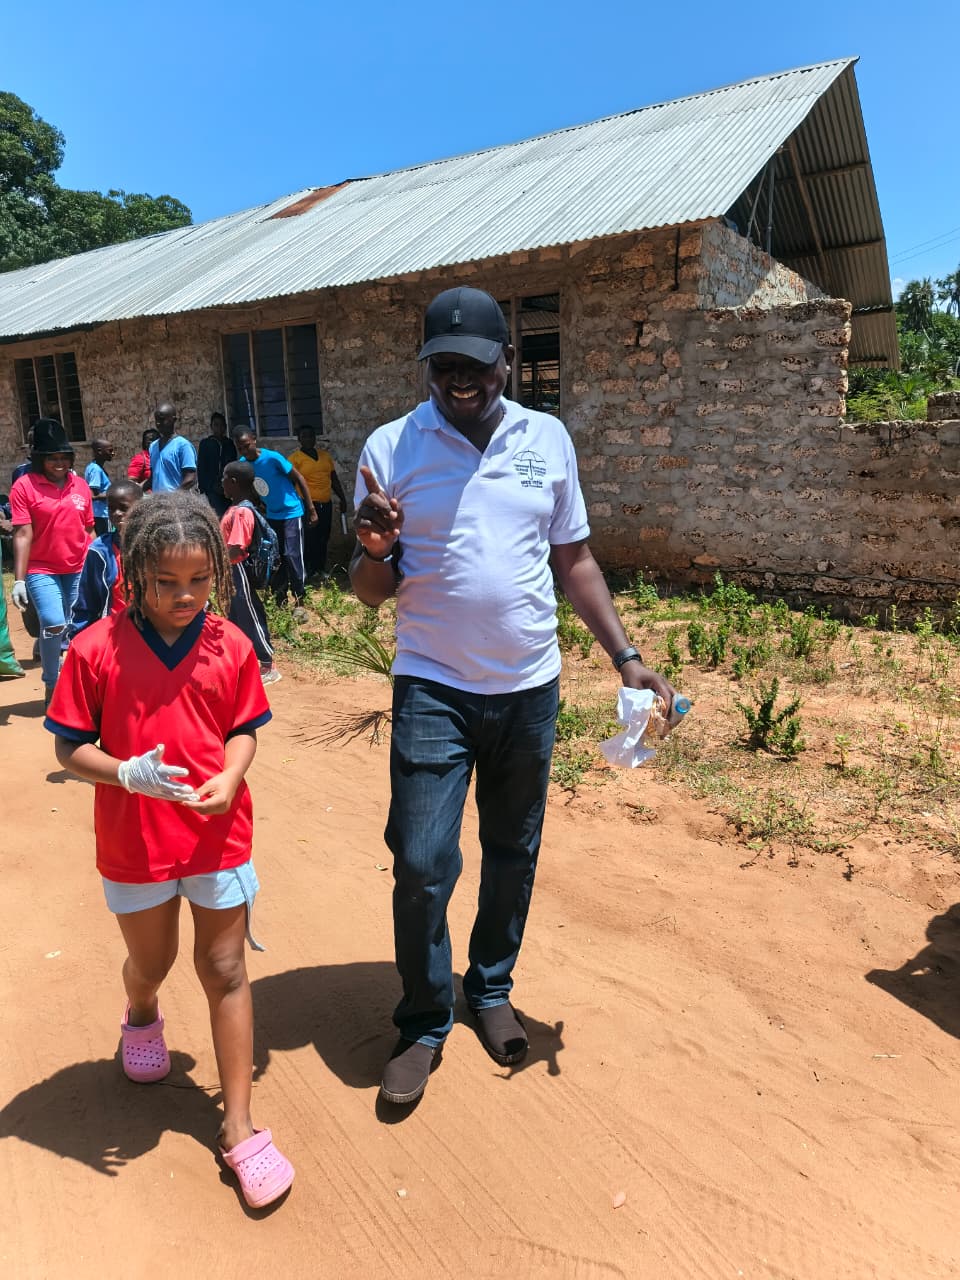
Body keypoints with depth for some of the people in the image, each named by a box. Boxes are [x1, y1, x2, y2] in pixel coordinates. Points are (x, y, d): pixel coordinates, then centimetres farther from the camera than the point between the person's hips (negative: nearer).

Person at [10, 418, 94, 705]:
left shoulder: (81, 485, 5)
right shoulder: (24, 486, -7)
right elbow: (23, 535, -10)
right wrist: (19, 580, -14)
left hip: (78, 570, 4)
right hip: (41, 571, -4)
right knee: (53, 625, -15)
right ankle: (51, 685, 7)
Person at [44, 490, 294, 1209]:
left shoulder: (230, 645, -7)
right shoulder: (97, 649, -13)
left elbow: (243, 731, 2)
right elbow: (70, 748, -7)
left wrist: (230, 777, -17)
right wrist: (126, 773, -25)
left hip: (219, 835, 1)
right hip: (134, 845, 0)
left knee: (225, 972, 7)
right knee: (151, 962, 22)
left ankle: (240, 1127, 21)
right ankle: (141, 1016, 60)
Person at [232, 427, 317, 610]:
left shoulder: (272, 457, -21)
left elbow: (299, 479, -14)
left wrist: (311, 509, -13)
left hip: (291, 513, -6)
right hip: (271, 516, 6)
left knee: (292, 557, -9)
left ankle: (299, 603, -1)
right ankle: (280, 602, 21)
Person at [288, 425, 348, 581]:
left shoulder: (324, 455, 15)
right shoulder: (295, 458, -3)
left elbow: (334, 479, 20)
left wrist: (342, 498, 18)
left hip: (326, 504, 6)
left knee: (323, 538, 9)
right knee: (310, 539, -7)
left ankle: (320, 568, 20)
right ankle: (309, 570, 1)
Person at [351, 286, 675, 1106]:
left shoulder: (547, 439, 2)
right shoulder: (391, 448, -4)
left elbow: (574, 560, 9)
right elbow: (373, 591, -1)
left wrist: (625, 655, 1)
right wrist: (377, 551, -24)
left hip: (530, 688, 3)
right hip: (433, 690, -2)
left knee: (514, 853, 15)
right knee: (422, 863, -3)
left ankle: (492, 991, 38)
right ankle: (424, 1024, 21)